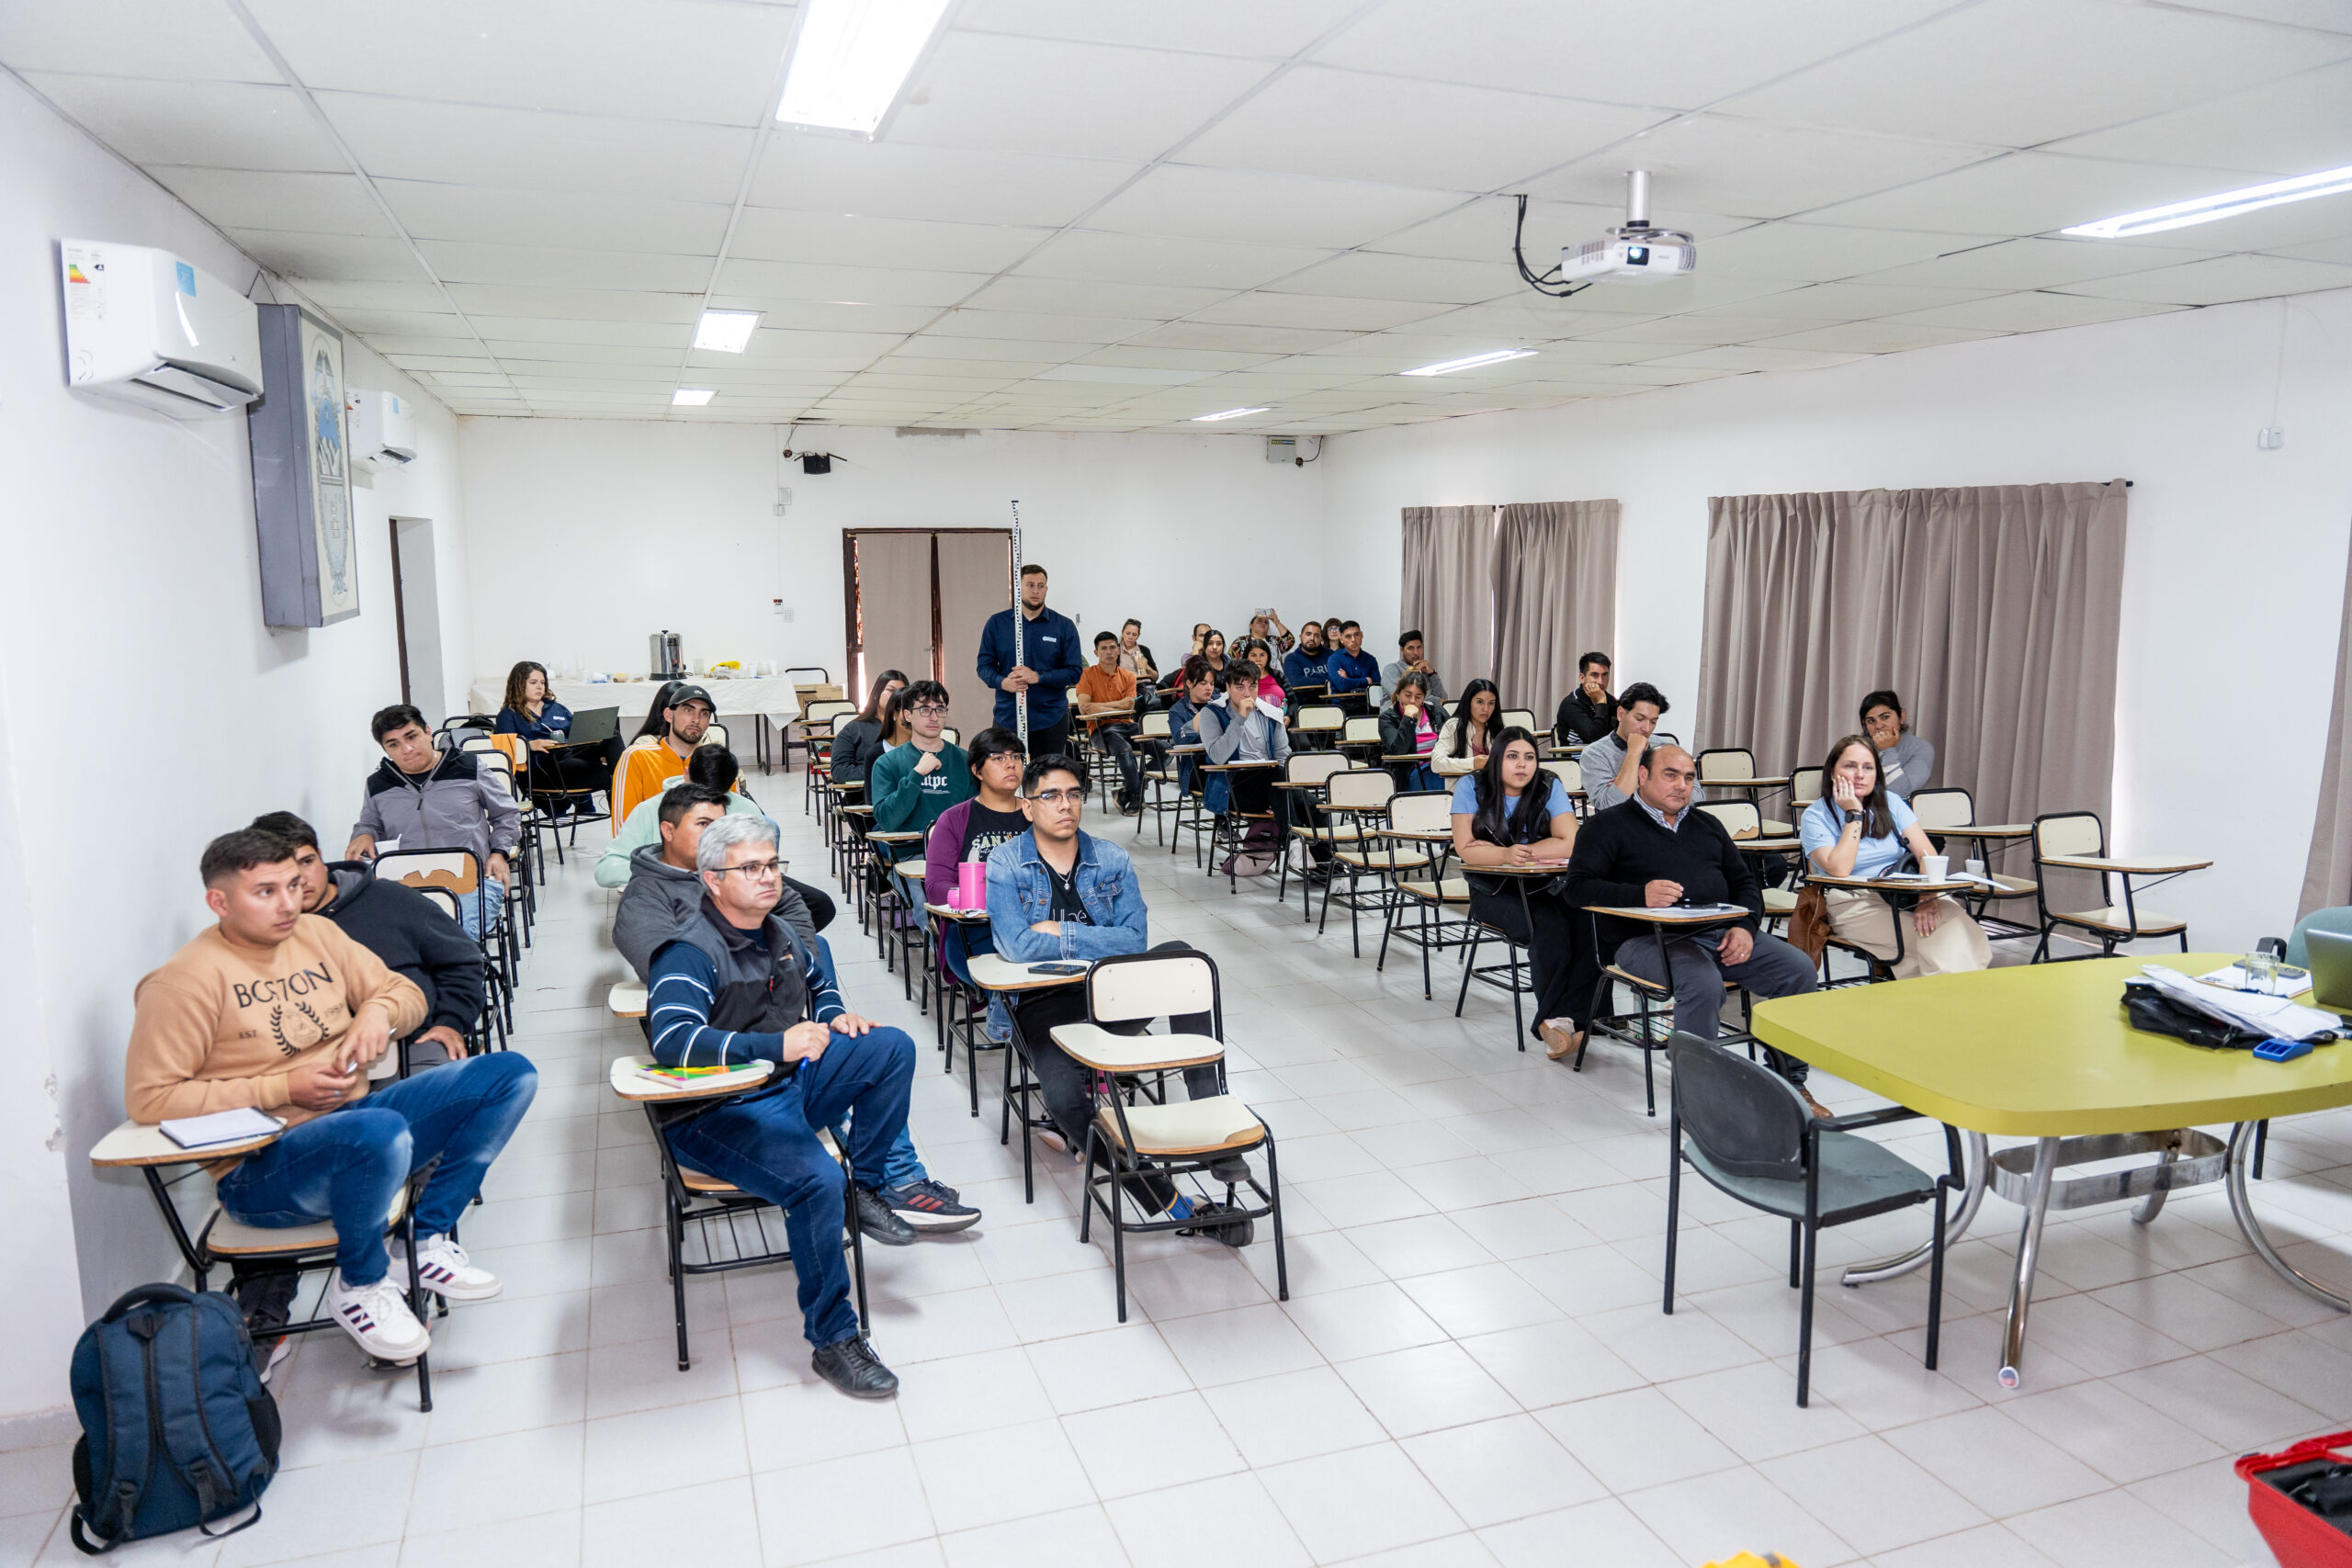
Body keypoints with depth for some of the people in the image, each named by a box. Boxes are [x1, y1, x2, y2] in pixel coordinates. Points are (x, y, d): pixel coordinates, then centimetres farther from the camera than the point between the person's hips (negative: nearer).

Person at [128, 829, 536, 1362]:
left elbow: (405, 991, 18)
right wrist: (284, 1088, -16)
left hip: (352, 1115, 7)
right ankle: (359, 1284, -9)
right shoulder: (185, 981, -10)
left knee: (511, 1074, -7)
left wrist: (379, 1011, -8)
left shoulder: (317, 933, 9)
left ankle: (428, 1240, 1)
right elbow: (148, 1098, -13)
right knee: (381, 1132, -41)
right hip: (261, 1169, -7)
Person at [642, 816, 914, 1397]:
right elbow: (672, 1040, -31)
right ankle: (833, 1340, -16)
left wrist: (836, 1016, 6)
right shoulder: (689, 953, -16)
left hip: (792, 1084, 8)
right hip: (716, 1113, -8)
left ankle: (867, 1189, 1)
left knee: (892, 1046, -8)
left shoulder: (780, 934, 11)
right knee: (817, 1179, -31)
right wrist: (777, 1045, -36)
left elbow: (819, 983, 31)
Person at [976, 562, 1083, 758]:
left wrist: (1038, 676, -17)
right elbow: (984, 665, 7)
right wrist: (1002, 682, -15)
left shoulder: (1064, 626, 3)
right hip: (1007, 719, 1)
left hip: (1051, 721, -1)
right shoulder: (997, 623, 7)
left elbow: (1074, 672, -2)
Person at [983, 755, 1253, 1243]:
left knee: (1182, 956, -25)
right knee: (1064, 1099, -32)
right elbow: (1016, 947, -16)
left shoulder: (1112, 860, 6)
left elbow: (1135, 940, -6)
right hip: (1044, 1005, -3)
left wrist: (1059, 933, -11)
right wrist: (1096, 941, -8)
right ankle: (1176, 1208, -27)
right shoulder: (1005, 865, -2)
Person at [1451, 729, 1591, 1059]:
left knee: (1588, 925, -28)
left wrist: (1520, 852, -15)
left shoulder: (1549, 787, 0)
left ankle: (1561, 1020, -27)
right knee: (1551, 930, -31)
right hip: (1493, 893, -3)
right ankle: (1556, 1020, -23)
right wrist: (1506, 854, -28)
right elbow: (1465, 849, -11)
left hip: (1542, 889, 3)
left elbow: (1570, 844, -9)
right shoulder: (1472, 787, -4)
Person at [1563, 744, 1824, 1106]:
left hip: (1722, 933, 6)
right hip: (1648, 939, -6)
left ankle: (1788, 1083, 0)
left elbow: (1744, 882, 22)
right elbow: (1579, 887, -5)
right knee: (1703, 982, -36)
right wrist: (1640, 895, -22)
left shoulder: (1708, 825, 26)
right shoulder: (1608, 825, 7)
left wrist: (1745, 927, 0)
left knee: (1799, 969, -14)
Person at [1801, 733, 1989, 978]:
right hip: (1854, 903, -4)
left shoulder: (1890, 802, 11)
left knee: (1955, 919, -27)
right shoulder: (1815, 816, -2)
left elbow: (1927, 854, -1)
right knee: (1926, 937, -30)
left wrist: (1927, 896, -19)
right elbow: (1839, 870, -18)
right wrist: (1854, 816, -12)